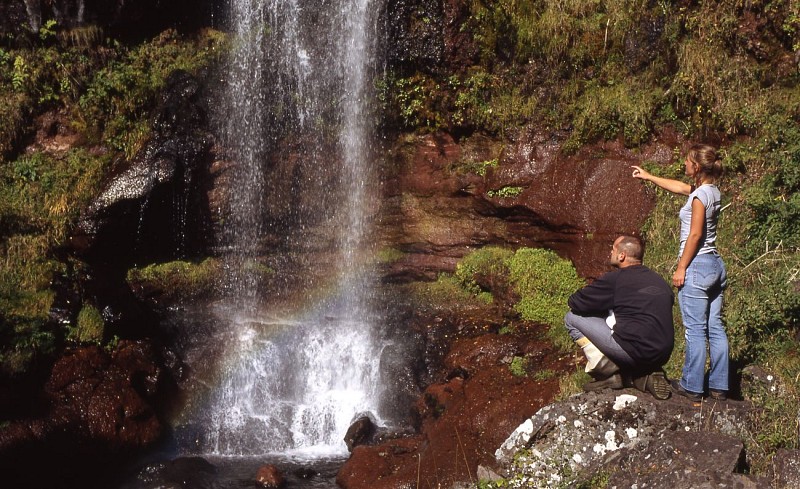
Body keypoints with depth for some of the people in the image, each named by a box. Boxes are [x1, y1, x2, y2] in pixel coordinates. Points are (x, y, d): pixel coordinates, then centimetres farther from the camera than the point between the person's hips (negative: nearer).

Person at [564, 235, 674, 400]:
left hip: (633, 351, -7)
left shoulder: (615, 279, -4)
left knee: (572, 317, 5)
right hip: (662, 355, 7)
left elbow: (574, 302, 1)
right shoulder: (659, 281, 16)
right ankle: (647, 375, 11)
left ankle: (609, 373, 0)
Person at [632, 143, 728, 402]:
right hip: (716, 265, 9)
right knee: (715, 328, 10)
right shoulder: (712, 190, 12)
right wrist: (648, 177, 36)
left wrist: (681, 268, -12)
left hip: (698, 265, -9)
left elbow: (695, 235, -17)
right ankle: (719, 386, 14)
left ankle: (692, 387, 3)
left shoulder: (700, 195, -14)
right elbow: (680, 187, 28)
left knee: (695, 330, -3)